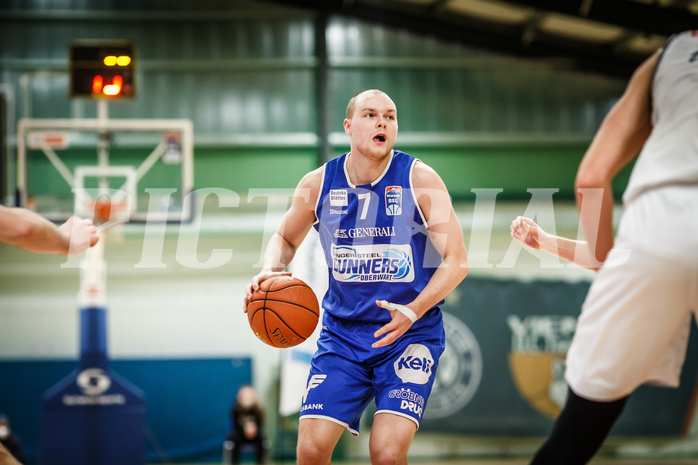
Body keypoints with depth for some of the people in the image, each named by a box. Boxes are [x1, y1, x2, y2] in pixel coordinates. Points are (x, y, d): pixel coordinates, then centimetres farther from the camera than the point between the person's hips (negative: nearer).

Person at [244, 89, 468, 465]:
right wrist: (269, 271, -6)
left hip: (409, 335, -3)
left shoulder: (420, 180, -10)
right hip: (343, 334, 3)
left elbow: (456, 261, -9)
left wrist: (413, 311, -24)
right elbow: (286, 238, 17)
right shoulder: (317, 184, -1)